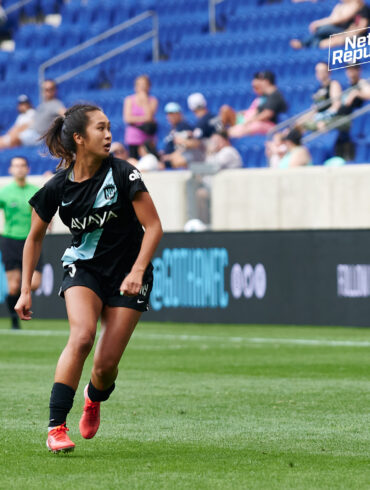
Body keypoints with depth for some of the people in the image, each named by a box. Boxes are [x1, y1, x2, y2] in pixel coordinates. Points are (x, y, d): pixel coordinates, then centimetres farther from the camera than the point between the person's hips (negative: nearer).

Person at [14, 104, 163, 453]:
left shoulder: (122, 173, -14)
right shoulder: (58, 187, -9)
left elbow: (153, 227, -11)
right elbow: (35, 237, 6)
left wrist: (137, 272, -22)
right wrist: (26, 290, 4)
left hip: (127, 274, -1)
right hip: (83, 267, 1)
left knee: (107, 363, -7)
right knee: (82, 336, -27)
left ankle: (94, 398, 32)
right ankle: (56, 428, -25)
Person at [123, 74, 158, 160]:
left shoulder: (152, 100, 5)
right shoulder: (129, 100, 6)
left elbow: (149, 116, -11)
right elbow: (127, 118, -4)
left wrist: (144, 101, -6)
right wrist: (143, 118, -11)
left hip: (148, 139, 0)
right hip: (133, 138, 0)